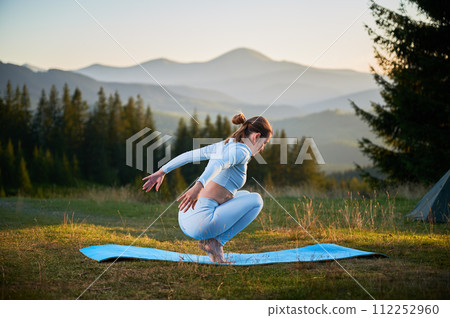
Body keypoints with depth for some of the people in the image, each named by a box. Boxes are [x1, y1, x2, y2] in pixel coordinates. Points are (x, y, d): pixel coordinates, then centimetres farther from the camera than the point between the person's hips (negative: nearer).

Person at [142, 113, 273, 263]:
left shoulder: (221, 146, 19)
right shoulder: (242, 151, -8)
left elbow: (188, 155, 22)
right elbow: (218, 164, -28)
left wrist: (162, 172, 28)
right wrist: (198, 186, -41)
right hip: (200, 221, -9)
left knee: (244, 196, 26)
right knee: (256, 200, 2)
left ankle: (212, 241, 12)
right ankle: (215, 242, 0)